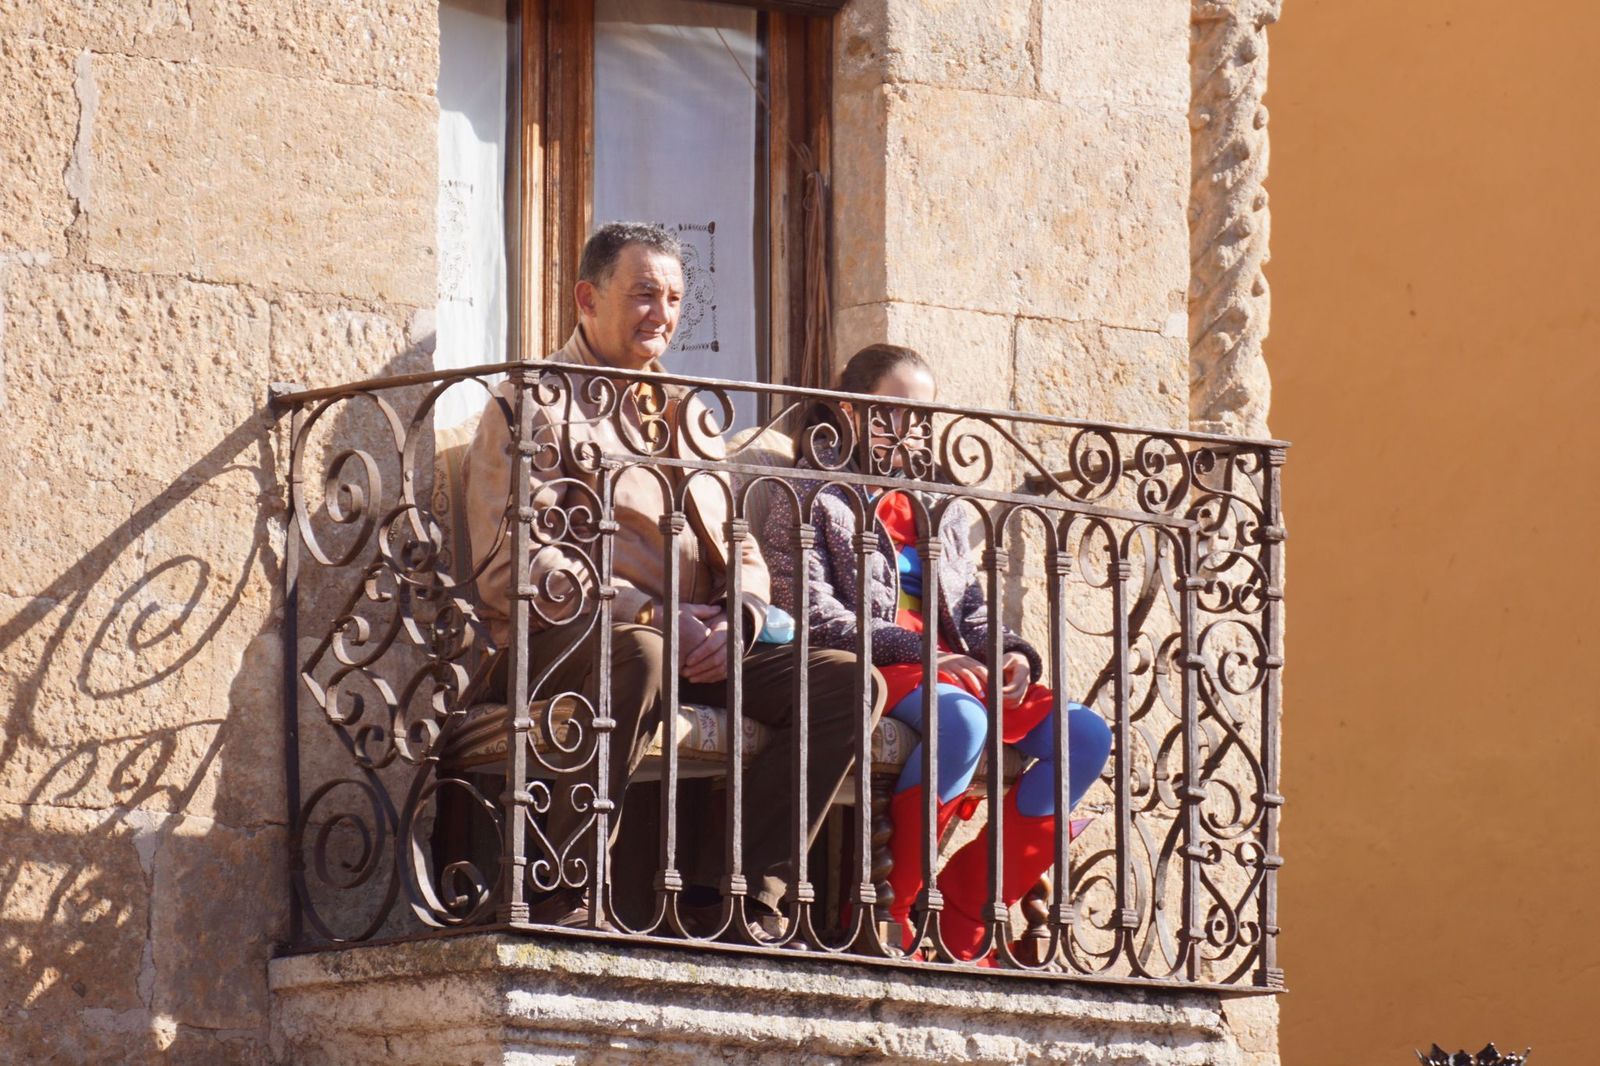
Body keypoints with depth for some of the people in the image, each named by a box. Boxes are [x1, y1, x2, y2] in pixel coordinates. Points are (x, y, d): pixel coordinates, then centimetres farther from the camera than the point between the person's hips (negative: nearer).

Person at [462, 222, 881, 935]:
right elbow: (513, 563, -9)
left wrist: (735, 620, -6)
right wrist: (654, 618, -18)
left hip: (701, 648, 7)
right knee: (637, 655, -41)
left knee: (848, 682, -13)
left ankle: (749, 896, -18)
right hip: (566, 639, -7)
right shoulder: (534, 404, 4)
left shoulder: (688, 416, 26)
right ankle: (561, 902, -33)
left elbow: (743, 554, 20)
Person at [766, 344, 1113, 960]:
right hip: (872, 675, -7)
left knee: (1086, 735, -17)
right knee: (961, 721, -40)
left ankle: (964, 911, -15)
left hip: (954, 671, 7)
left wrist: (1010, 655, -2)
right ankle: (886, 908, -29)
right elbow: (813, 616, -8)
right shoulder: (817, 499, 7)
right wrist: (921, 653, -17)